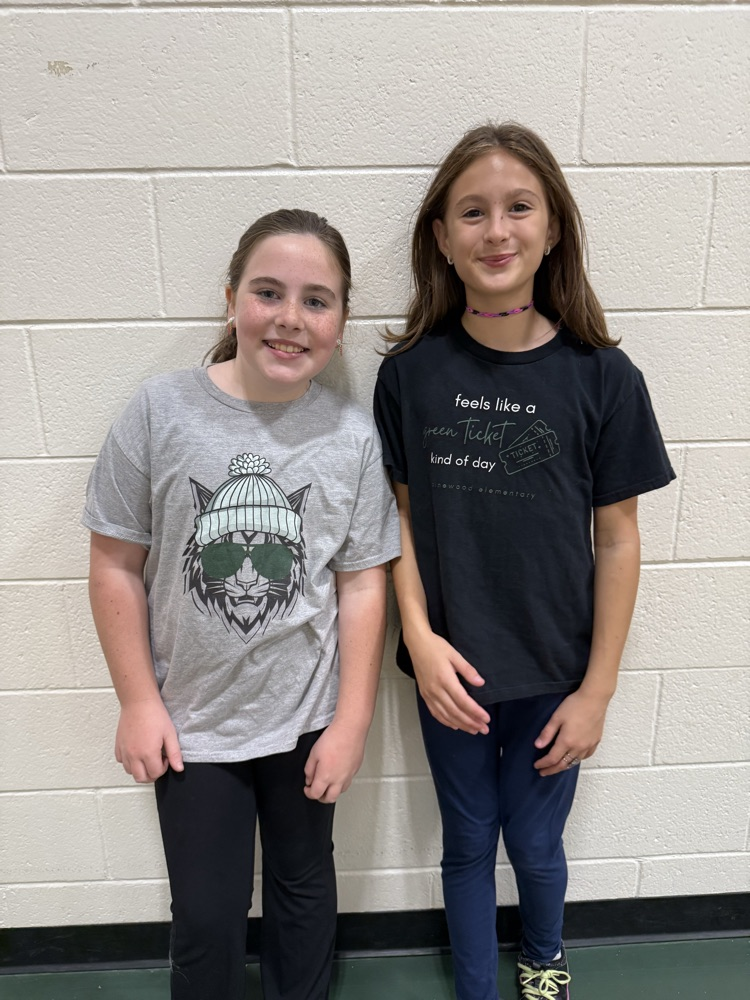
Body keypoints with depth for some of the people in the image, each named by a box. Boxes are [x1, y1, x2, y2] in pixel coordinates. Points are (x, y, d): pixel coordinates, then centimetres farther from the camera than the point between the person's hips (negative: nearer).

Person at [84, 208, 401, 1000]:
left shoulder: (352, 436, -10)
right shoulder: (161, 411, -13)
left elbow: (362, 585, -6)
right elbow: (116, 566, -7)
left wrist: (352, 722, -4)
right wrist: (139, 702, -5)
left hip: (307, 719, 1)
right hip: (190, 721, -1)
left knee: (303, 886, 24)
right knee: (207, 918, 14)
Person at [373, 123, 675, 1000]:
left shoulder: (601, 376, -12)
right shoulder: (412, 370, -9)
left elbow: (617, 539, -7)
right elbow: (402, 514, -1)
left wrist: (597, 689, -5)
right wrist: (420, 638, -13)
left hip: (553, 671, 0)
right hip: (451, 669, 1)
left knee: (536, 844, 20)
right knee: (468, 843, 20)